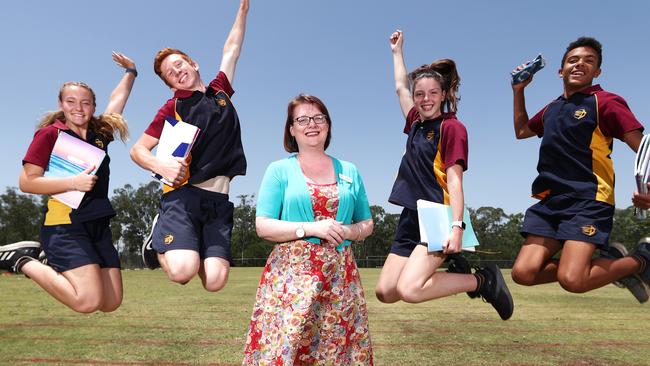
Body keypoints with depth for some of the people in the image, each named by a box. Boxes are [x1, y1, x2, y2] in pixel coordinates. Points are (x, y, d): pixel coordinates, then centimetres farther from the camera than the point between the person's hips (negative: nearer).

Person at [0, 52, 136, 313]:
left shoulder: (100, 132, 10)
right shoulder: (49, 133, -4)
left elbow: (117, 99, 28)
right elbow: (27, 182, -8)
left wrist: (130, 72, 38)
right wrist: (74, 182, -18)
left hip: (99, 225, 6)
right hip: (65, 225, -6)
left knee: (111, 303, 5)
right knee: (87, 301, -19)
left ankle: (54, 263, 25)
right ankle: (24, 261, 3)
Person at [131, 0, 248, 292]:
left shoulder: (220, 91, 17)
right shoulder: (173, 108, 6)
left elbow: (232, 48, 28)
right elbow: (137, 150, 7)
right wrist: (162, 166, -13)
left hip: (219, 201, 3)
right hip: (183, 196, -3)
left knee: (215, 281, -14)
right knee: (182, 271, -24)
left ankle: (191, 248, 17)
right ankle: (160, 241, 9)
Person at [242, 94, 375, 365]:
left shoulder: (349, 171, 13)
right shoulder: (279, 170, 4)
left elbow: (367, 223, 17)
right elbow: (263, 226, -3)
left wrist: (349, 232, -5)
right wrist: (310, 228, -14)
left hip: (340, 274, 3)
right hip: (292, 271, -2)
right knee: (283, 344, -5)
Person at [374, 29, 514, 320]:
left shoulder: (451, 127, -6)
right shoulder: (417, 123, 13)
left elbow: (454, 179, -13)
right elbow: (400, 88, 30)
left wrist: (456, 227, -22)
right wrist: (397, 50, 39)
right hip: (411, 219, 8)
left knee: (408, 290, -22)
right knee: (384, 293, 4)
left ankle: (482, 280, -1)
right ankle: (455, 270, 18)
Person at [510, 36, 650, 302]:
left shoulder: (605, 102, 0)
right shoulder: (551, 109, 20)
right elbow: (521, 130, 37)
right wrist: (518, 90, 27)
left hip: (588, 201, -6)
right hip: (550, 201, 6)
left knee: (572, 280, -23)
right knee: (523, 273, -8)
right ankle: (610, 262, 13)